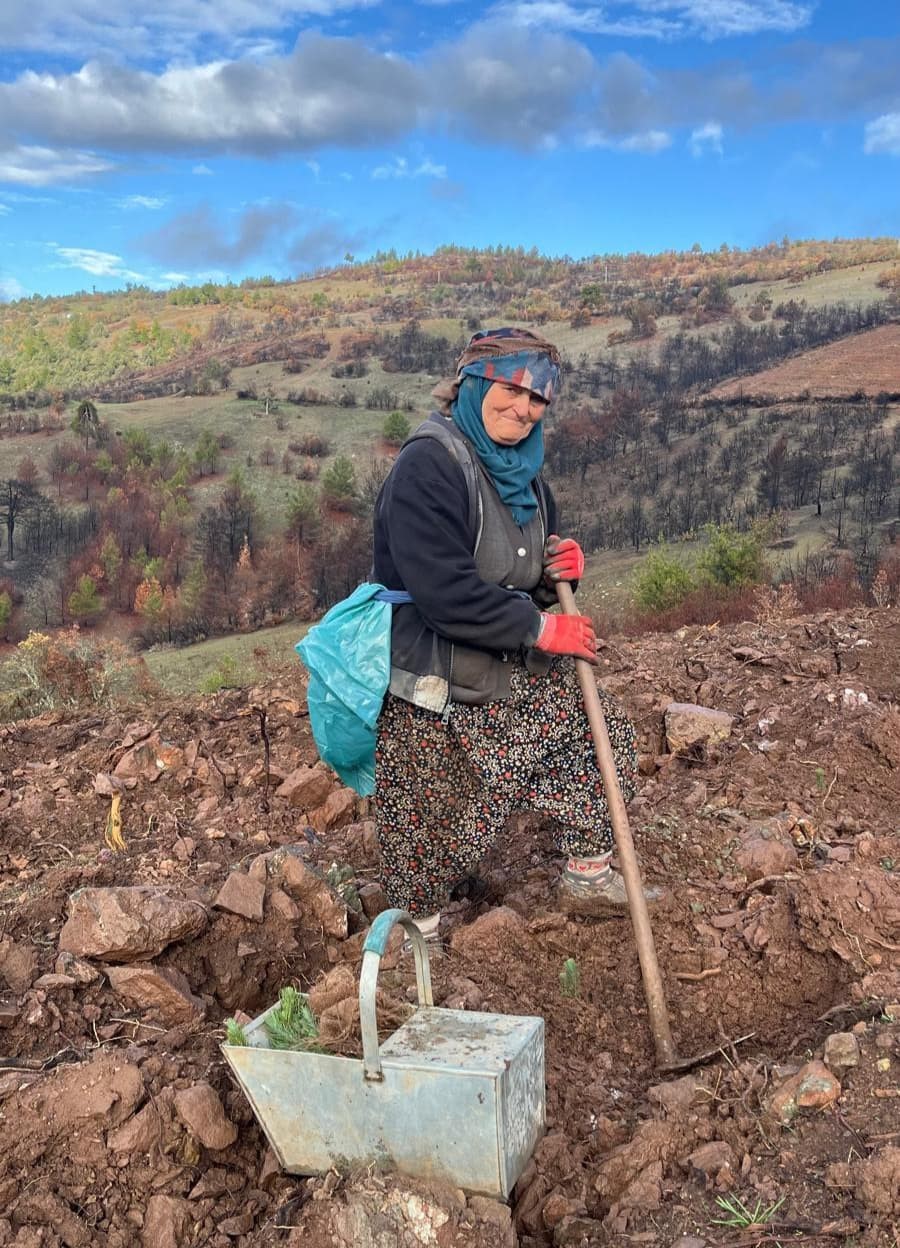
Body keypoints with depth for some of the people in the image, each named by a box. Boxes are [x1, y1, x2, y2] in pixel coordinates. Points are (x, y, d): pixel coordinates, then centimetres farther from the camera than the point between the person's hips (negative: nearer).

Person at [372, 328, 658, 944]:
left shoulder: (524, 475, 7)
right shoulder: (428, 465, -21)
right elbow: (444, 594, -31)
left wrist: (559, 575, -7)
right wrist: (541, 630, -22)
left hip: (513, 675, 8)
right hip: (435, 694, -8)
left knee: (603, 728, 10)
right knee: (438, 831, 4)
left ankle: (588, 878, 26)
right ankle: (419, 939, 30)